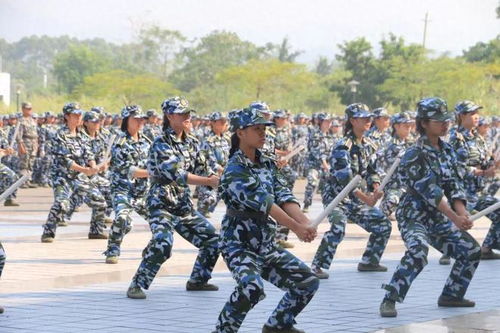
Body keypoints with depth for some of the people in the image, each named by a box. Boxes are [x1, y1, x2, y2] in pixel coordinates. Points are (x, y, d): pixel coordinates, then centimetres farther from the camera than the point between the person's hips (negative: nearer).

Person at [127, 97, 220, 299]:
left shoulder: (192, 143, 9)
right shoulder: (161, 145, -15)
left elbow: (202, 170, 11)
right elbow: (177, 175, -26)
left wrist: (217, 178, -10)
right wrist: (209, 182, -30)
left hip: (184, 205, 8)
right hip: (162, 205, -8)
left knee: (212, 239, 10)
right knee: (162, 244, -29)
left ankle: (198, 280, 27)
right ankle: (137, 285, -17)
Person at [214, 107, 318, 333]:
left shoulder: (267, 164, 9)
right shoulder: (235, 170, -15)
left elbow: (284, 196, -5)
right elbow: (262, 202, -26)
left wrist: (305, 222, -24)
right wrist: (295, 227, -35)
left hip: (267, 245, 8)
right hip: (238, 244, -8)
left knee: (308, 282, 7)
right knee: (252, 288, -33)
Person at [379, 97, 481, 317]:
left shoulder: (447, 151, 7)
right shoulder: (415, 155, -17)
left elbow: (455, 186, 1)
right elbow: (430, 191, -24)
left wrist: (463, 214, -15)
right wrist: (454, 217, -29)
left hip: (439, 220, 8)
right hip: (414, 216, -8)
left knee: (471, 250, 9)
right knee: (417, 252, -33)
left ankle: (451, 295, 25)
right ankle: (389, 301, -28)